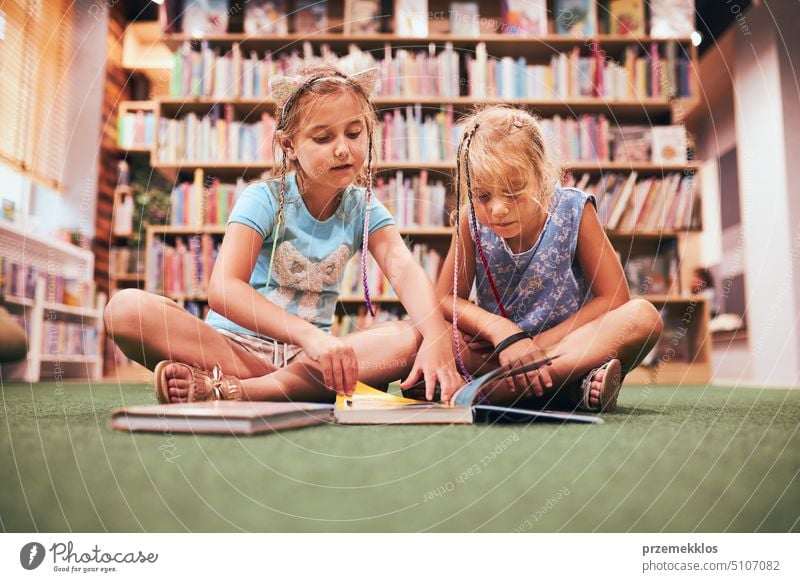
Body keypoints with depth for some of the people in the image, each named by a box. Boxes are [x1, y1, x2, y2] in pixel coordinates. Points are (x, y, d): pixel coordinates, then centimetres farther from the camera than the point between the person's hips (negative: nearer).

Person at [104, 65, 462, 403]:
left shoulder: (363, 208, 2)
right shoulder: (264, 199, -9)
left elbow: (406, 271, -15)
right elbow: (223, 288, -24)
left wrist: (437, 340, -36)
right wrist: (309, 335, -40)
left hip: (307, 355, 4)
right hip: (236, 344, -3)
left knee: (412, 340, -26)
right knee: (127, 308, -26)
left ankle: (223, 391, -30)